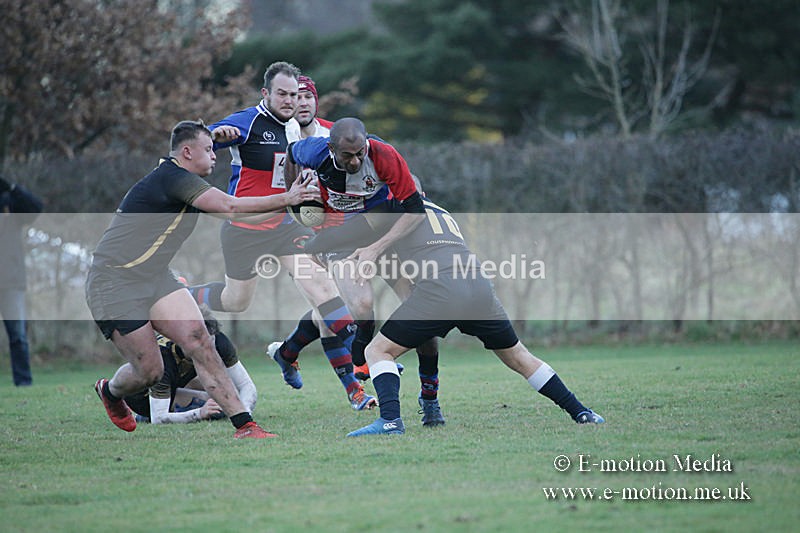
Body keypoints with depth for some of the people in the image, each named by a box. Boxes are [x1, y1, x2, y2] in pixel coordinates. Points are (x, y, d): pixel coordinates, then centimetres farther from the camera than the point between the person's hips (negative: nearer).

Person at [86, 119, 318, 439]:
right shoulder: (172, 177, -18)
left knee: (198, 340, -12)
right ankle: (110, 392, 31)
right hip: (114, 284, -9)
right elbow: (229, 208, -25)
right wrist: (285, 199, -17)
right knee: (149, 372, -5)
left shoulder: (178, 180, 14)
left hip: (155, 279, 9)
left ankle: (243, 424, -17)